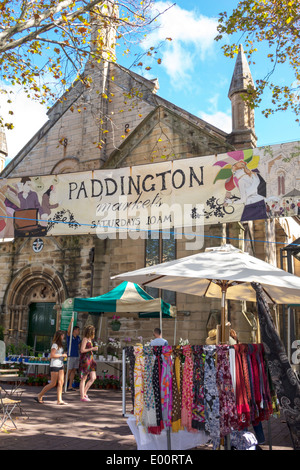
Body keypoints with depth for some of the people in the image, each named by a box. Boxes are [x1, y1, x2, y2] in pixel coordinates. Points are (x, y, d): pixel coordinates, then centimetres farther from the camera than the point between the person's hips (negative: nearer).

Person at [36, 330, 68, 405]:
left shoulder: (60, 345, 16)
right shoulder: (55, 345, -12)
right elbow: (52, 355, -20)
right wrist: (62, 355, -14)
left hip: (60, 366, 9)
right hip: (54, 366, -9)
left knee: (61, 382, 1)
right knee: (53, 384, -2)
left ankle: (59, 400, 3)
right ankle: (39, 396, 12)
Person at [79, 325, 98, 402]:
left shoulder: (90, 339, 16)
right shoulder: (85, 339, -9)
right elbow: (82, 350, -15)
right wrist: (92, 349, -16)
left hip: (90, 360, 8)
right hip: (84, 360, -8)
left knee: (93, 378, 3)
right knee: (84, 379, -1)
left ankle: (84, 393, 16)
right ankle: (82, 397, 5)